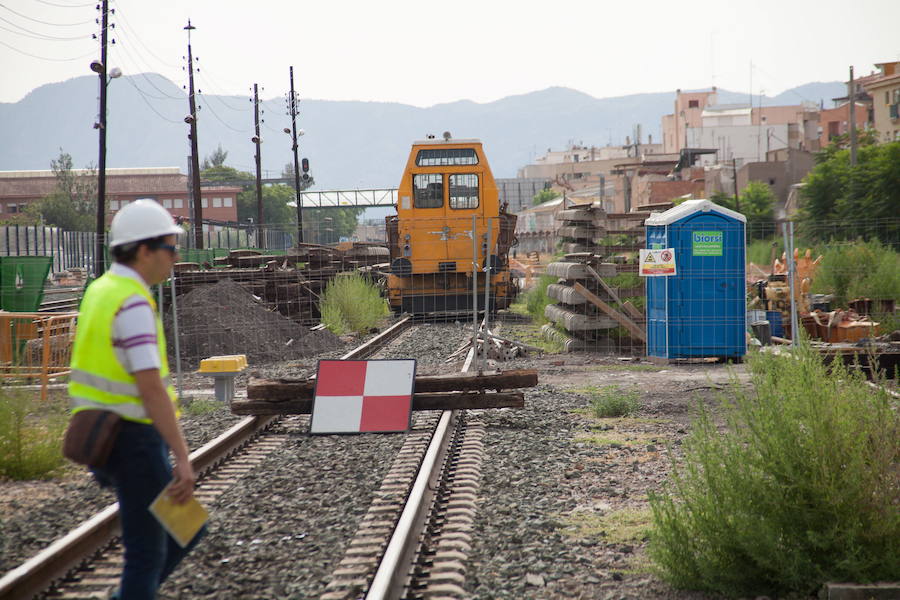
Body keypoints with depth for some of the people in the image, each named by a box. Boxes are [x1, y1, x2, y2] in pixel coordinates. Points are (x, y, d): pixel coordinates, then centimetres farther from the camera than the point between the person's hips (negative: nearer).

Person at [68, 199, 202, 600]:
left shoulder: (101, 291, 11)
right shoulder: (133, 304, -21)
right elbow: (151, 387, -27)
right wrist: (183, 458, -28)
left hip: (109, 436, 10)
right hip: (134, 441, -10)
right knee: (148, 553, 0)